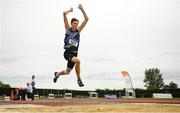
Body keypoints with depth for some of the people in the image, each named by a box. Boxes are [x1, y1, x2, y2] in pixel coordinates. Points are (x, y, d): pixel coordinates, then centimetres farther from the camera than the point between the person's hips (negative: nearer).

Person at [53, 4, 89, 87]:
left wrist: (82, 9, 3)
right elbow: (64, 13, -3)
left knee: (67, 72, 13)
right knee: (78, 61, -32)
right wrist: (70, 10, 13)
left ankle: (57, 74, 46)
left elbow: (86, 19, 6)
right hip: (67, 52, -4)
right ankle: (79, 79, -15)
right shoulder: (68, 29, 3)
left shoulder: (78, 30, 10)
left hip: (74, 54, 4)